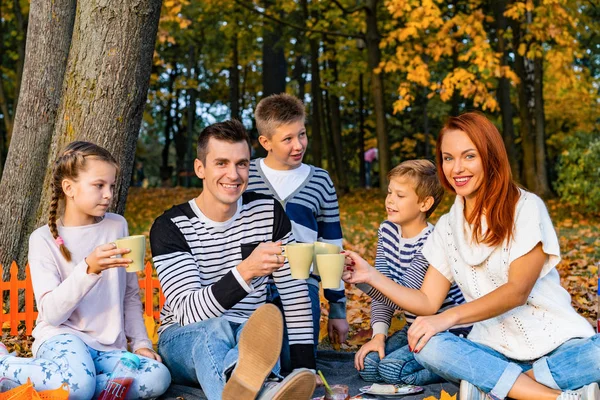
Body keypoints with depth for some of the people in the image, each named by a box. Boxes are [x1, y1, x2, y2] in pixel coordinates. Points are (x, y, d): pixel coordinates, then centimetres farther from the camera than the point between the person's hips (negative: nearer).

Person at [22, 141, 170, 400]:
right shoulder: (44, 238, -4)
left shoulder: (117, 226, 7)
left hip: (108, 347, 5)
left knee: (158, 378, -25)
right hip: (63, 337, -4)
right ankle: (5, 366, -7)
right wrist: (88, 269, -28)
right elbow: (51, 313, -15)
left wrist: (140, 343, 7)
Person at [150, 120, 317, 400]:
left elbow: (294, 292, 4)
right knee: (216, 328, -39)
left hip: (249, 335, 3)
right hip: (184, 341, -3)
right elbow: (188, 313, -23)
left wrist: (305, 367, -2)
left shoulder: (268, 212, 0)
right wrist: (245, 271, -39)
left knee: (264, 330, -34)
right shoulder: (170, 227, -11)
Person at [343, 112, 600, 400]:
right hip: (496, 350, 4)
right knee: (428, 347, -28)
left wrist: (450, 316, -22)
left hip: (556, 342, -3)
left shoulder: (526, 208, -4)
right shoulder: (447, 227, 10)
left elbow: (517, 290, -12)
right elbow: (427, 303, 8)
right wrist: (371, 277, -5)